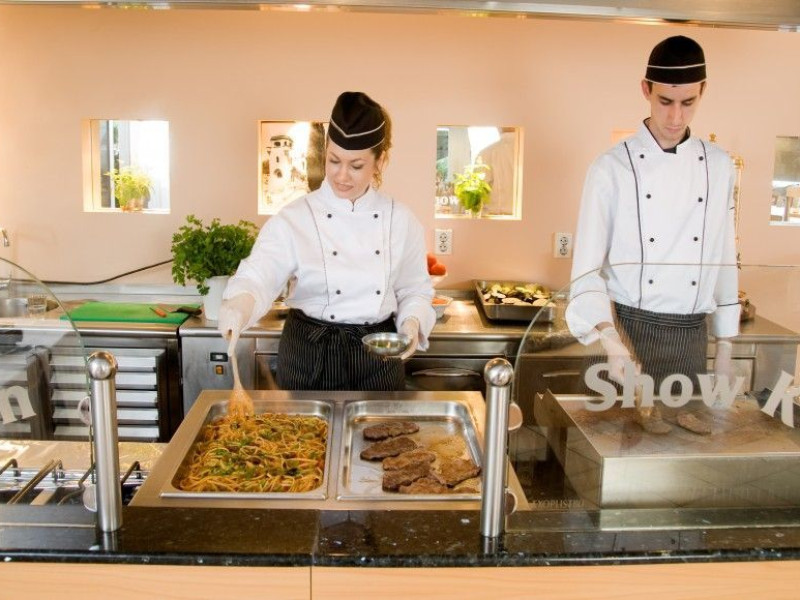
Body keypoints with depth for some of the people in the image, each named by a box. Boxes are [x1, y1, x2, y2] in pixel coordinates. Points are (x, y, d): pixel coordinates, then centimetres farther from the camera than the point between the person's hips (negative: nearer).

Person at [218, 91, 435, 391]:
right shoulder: (294, 218, -9)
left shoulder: (401, 220, -2)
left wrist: (412, 323, -13)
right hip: (309, 359, -1)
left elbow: (415, 290, 7)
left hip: (378, 358, 2)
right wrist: (241, 305, -41)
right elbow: (259, 275, -20)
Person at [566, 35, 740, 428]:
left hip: (691, 336, 4)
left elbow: (724, 261, 11)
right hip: (630, 329, -3)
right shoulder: (613, 168, -8)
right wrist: (612, 344, -25)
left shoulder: (719, 166, 5)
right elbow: (587, 269, -11)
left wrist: (725, 346, 11)